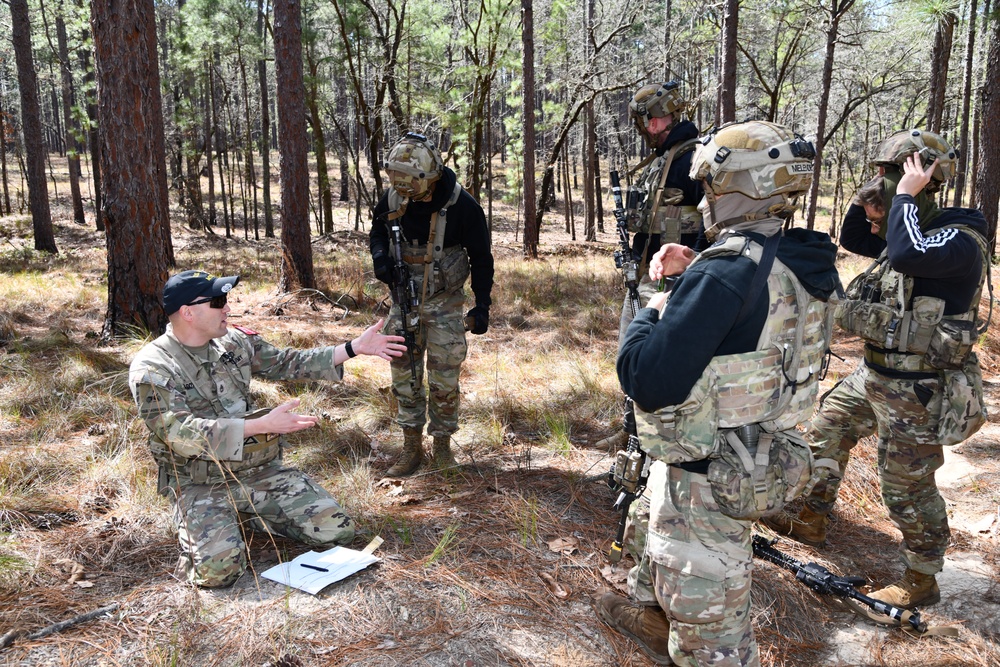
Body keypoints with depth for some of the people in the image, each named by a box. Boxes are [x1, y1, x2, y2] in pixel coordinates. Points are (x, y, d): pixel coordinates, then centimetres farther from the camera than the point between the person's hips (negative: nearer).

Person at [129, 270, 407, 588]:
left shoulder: (234, 340, 5)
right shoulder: (151, 368, -13)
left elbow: (286, 364, 13)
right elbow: (181, 433, -24)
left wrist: (355, 348, 6)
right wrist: (263, 425, -30)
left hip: (262, 470, 5)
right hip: (202, 485, -5)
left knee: (337, 531, -6)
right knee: (219, 568, -29)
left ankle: (254, 516, 18)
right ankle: (197, 525, 7)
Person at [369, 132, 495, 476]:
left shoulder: (462, 205, -17)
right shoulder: (392, 198, -7)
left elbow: (481, 258, -6)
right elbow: (377, 232, 13)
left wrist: (482, 305, -9)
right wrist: (380, 257, -10)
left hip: (444, 305, -3)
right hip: (404, 302, 4)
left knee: (444, 380, 2)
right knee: (405, 376, 8)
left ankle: (443, 444, 20)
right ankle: (412, 447, 20)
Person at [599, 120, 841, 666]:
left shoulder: (726, 272, -27)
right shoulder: (799, 264, 1)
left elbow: (649, 383, -32)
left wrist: (647, 315, -13)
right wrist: (694, 271, 6)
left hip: (712, 479, -10)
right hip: (758, 454, 10)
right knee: (658, 522, 34)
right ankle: (662, 623, 58)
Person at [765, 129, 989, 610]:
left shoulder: (961, 240, -21)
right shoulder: (912, 232, 6)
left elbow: (907, 254, -41)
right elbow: (851, 239, 18)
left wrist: (904, 193, -27)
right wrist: (874, 194, 2)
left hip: (915, 391, -9)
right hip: (873, 374, 9)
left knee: (907, 488, 4)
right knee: (824, 432, 20)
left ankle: (921, 581, 24)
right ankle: (810, 521, 38)